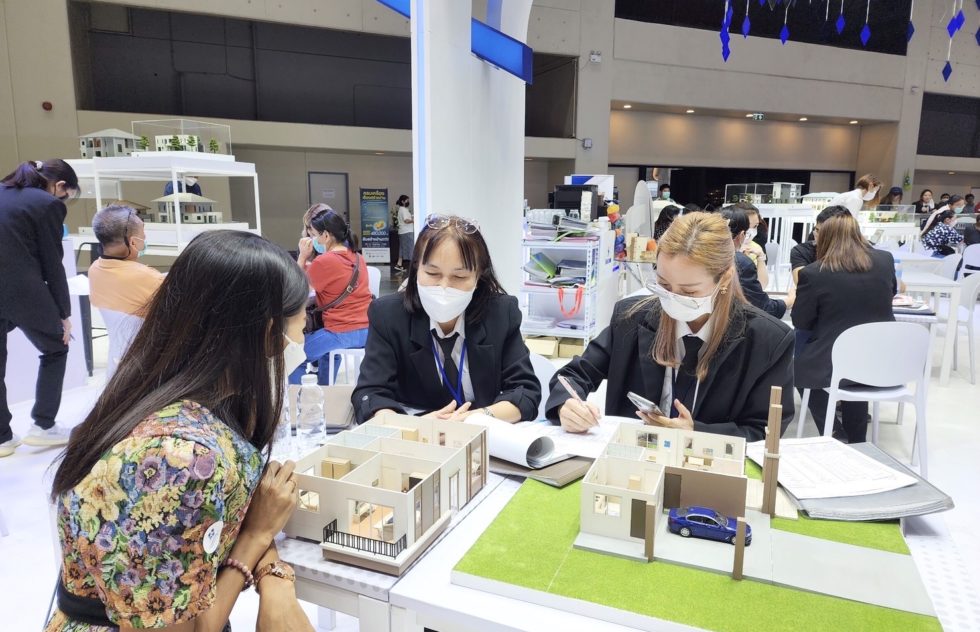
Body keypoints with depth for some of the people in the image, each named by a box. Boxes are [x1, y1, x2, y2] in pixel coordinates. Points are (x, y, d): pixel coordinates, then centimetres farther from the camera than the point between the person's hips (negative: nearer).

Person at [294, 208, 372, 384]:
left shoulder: (324, 261, -14)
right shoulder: (356, 256, 10)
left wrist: (302, 257, 3)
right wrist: (308, 265, 14)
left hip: (343, 335, -8)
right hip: (367, 330, 8)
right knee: (325, 353, 35)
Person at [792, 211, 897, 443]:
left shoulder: (812, 273, -12)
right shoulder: (885, 260, 2)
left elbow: (801, 323, -2)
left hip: (832, 364, -4)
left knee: (803, 362, 26)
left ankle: (834, 436, 23)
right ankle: (856, 443, 37)